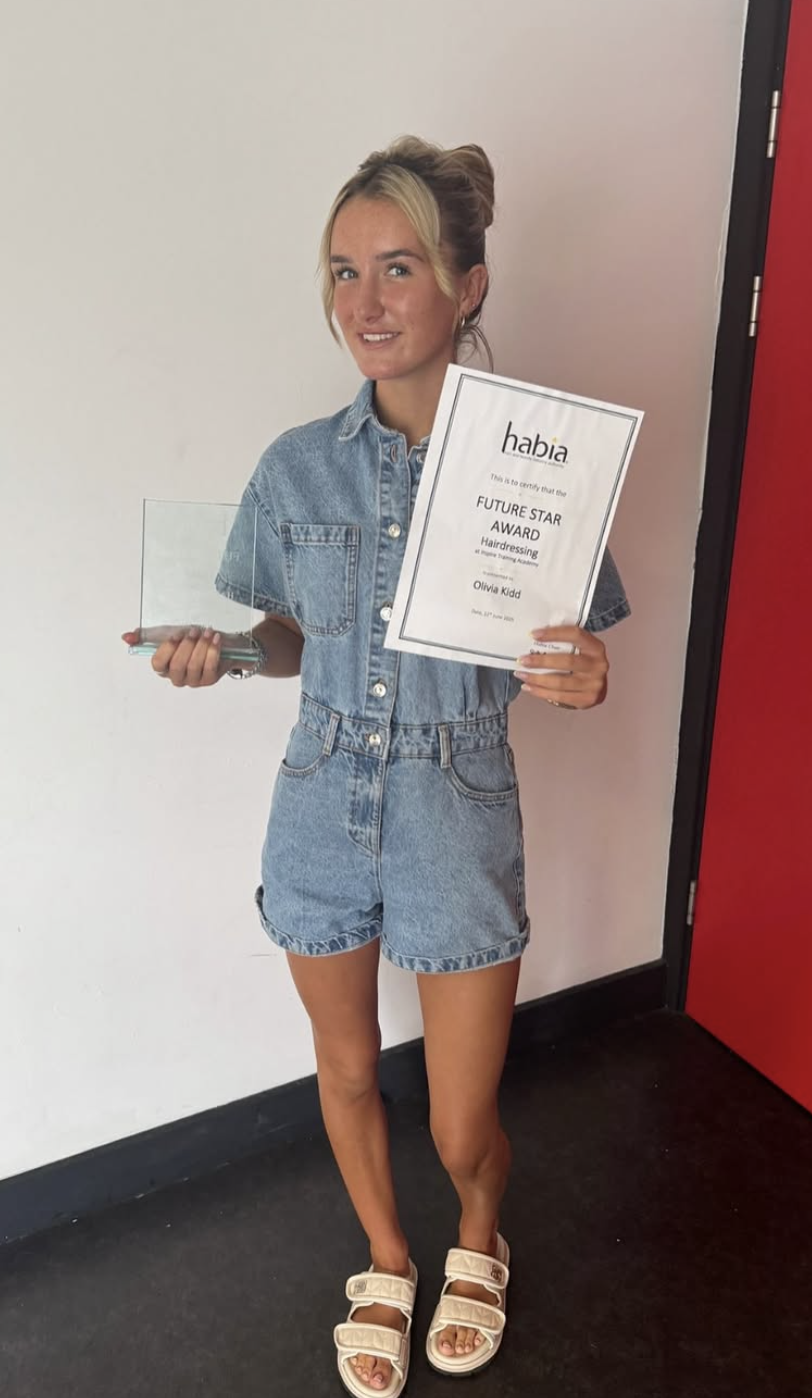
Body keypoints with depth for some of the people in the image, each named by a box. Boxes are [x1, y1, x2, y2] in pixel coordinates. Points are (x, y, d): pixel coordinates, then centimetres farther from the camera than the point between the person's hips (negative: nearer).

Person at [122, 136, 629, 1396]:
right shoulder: (296, 469, -5)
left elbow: (565, 664, -4)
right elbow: (296, 643, 6)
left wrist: (584, 682, -26)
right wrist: (217, 650, -14)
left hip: (460, 820, -2)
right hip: (324, 807, 3)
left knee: (463, 1128, 12)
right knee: (348, 1070, 22)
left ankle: (478, 1247, 51)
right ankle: (386, 1264, 54)